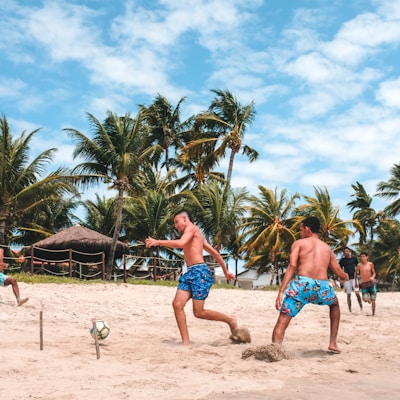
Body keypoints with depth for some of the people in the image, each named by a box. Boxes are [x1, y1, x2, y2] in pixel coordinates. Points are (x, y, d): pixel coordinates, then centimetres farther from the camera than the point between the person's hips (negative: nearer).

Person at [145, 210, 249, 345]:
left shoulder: (191, 227, -2)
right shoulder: (194, 234, 26)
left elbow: (180, 243, -23)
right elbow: (214, 252, 29)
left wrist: (157, 242, -18)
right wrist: (225, 271, 33)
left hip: (200, 272, -10)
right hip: (190, 273, 10)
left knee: (198, 312, -8)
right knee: (177, 304, -6)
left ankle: (230, 320, 13)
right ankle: (186, 341, -5)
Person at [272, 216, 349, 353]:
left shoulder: (299, 243, 16)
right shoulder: (327, 248, 27)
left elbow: (292, 266, -2)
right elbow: (342, 275, 28)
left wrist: (281, 291, -9)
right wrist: (346, 276, 54)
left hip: (302, 284, -3)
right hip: (323, 288, 4)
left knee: (282, 322, 0)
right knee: (334, 304, 37)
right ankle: (333, 343, 33)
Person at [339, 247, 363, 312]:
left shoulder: (354, 258, 4)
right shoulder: (342, 260, 2)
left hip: (354, 278, 0)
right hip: (347, 279, 0)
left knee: (357, 293, -10)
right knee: (348, 295, 3)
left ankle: (361, 308, -2)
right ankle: (350, 310, 9)